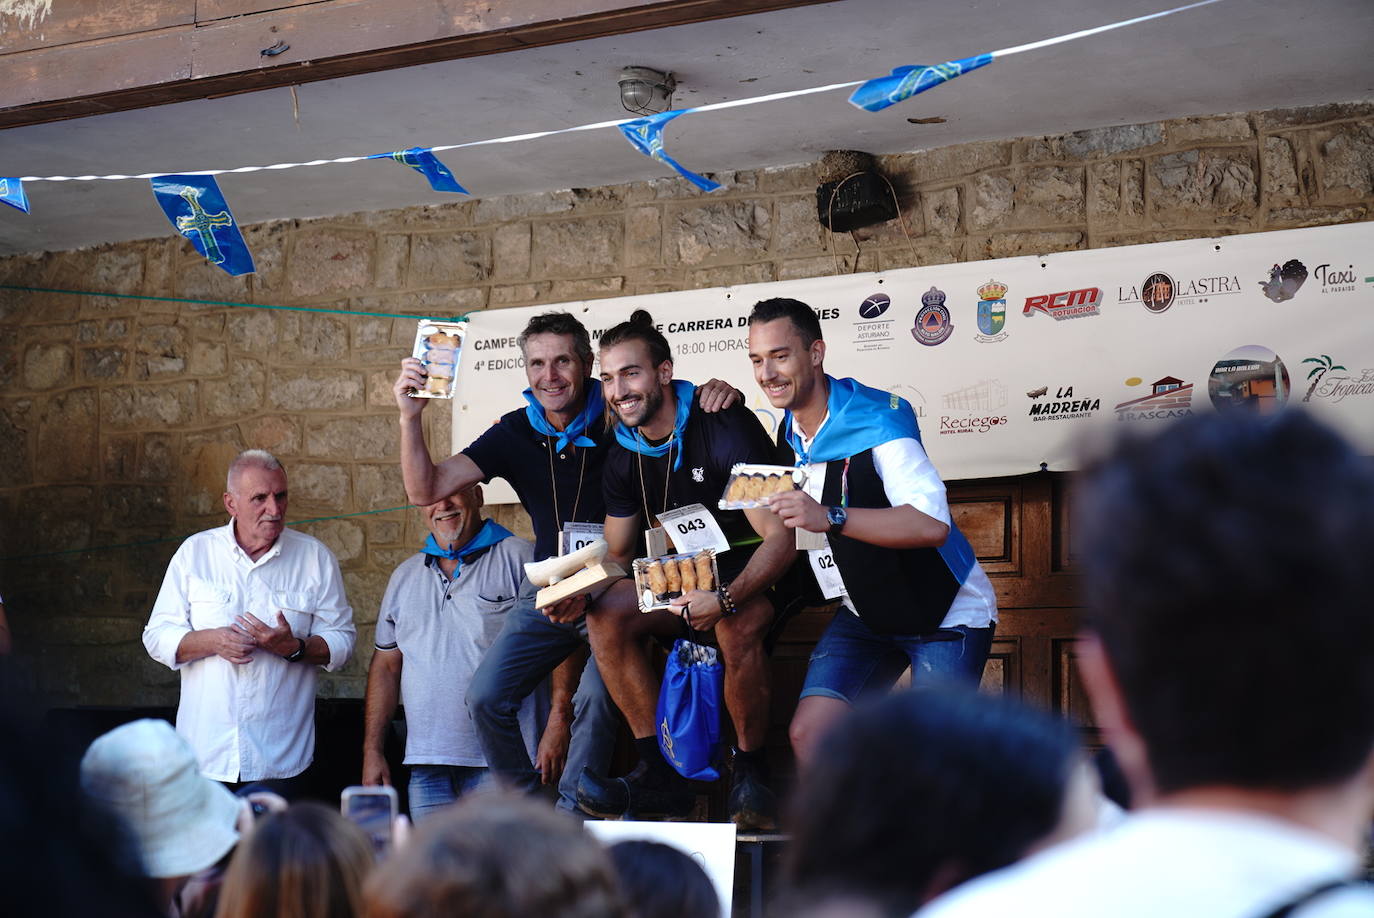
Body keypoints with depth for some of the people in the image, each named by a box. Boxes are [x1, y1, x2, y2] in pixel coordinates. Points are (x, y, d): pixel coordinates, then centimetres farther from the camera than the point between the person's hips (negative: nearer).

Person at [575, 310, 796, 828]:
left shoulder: (725, 429, -21)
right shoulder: (624, 455, 0)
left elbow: (780, 537, -26)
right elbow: (616, 554, 8)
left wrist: (726, 599, -41)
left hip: (754, 576, -6)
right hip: (687, 577, 7)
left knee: (736, 625, -38)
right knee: (606, 616, -18)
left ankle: (751, 774, -18)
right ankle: (660, 774, -13)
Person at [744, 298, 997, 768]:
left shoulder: (877, 420, -24)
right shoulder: (789, 433, 2)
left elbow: (932, 525, -39)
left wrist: (829, 517, -46)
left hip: (946, 614, -7)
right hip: (865, 615, 7)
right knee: (808, 733, -9)